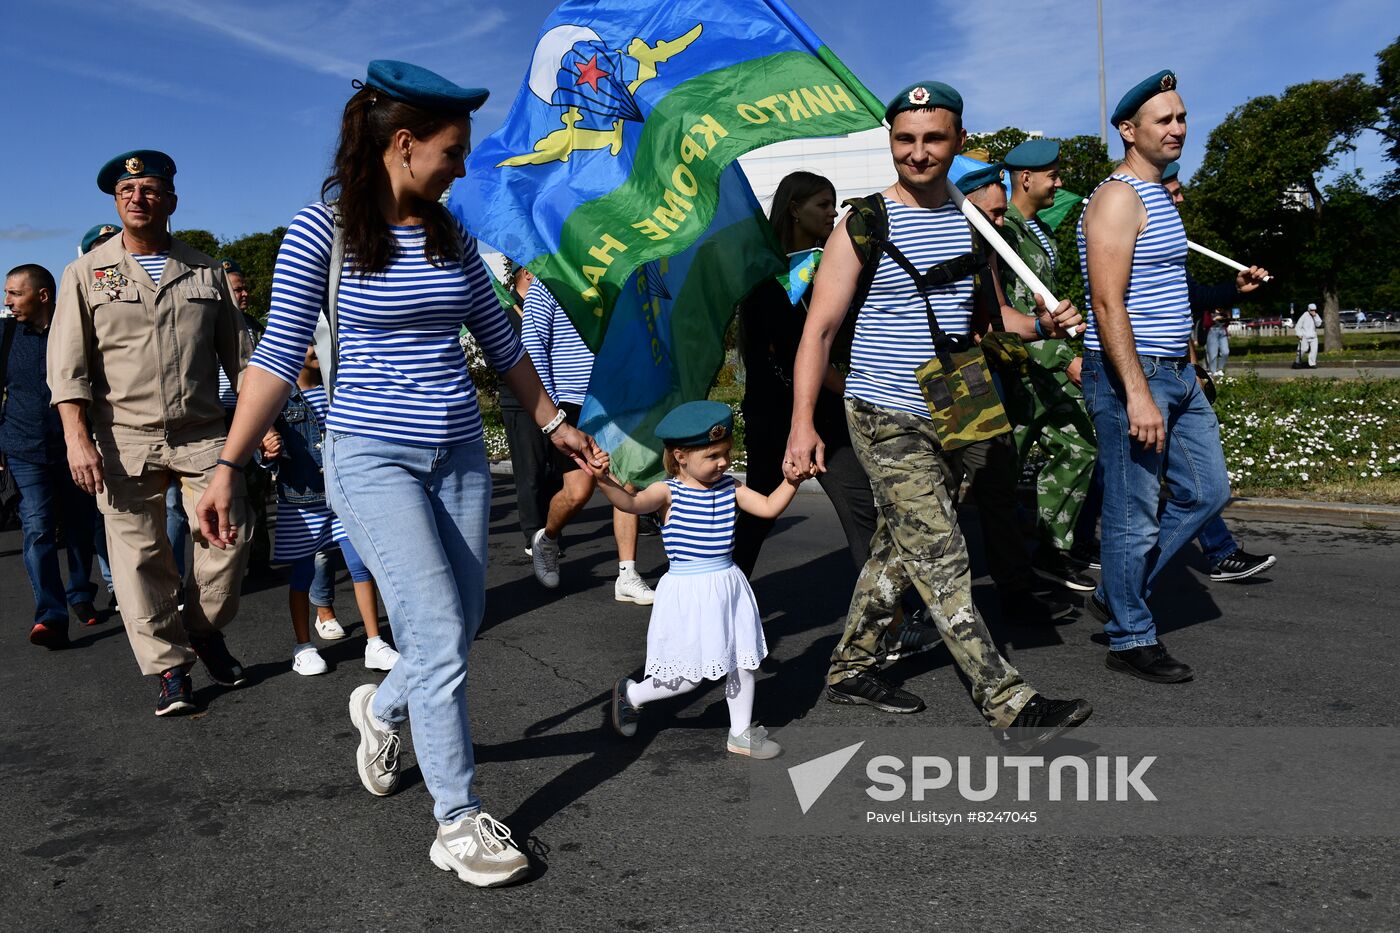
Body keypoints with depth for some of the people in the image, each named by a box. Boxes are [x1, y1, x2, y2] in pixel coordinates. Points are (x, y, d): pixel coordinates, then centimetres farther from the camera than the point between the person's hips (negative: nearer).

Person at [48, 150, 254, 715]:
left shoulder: (205, 272, 11)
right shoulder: (86, 274, 6)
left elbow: (239, 356, 13)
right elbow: (68, 365, 0)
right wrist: (77, 437, -11)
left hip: (202, 434, 1)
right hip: (125, 440, -1)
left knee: (227, 539, -2)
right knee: (140, 558, -1)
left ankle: (205, 630, 24)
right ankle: (169, 668, 11)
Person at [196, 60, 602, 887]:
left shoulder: (450, 235, 7)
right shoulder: (322, 229, -8)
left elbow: (500, 339, 16)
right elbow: (280, 354, -9)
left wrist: (554, 423, 20)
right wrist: (229, 466, -15)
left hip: (460, 454, 6)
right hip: (373, 456, -5)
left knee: (459, 628, 10)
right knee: (438, 634, -9)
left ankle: (380, 709, 43)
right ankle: (460, 822, 6)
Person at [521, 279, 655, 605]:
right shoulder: (547, 284, -2)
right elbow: (532, 344, -7)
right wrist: (550, 405, -12)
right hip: (572, 405, -5)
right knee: (578, 490, -11)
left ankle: (627, 577, 4)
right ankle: (546, 540, 22)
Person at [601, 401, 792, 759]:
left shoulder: (731, 487, 4)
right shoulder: (668, 492, -11)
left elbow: (769, 508, 0)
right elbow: (631, 503, -28)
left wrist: (790, 483, -14)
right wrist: (605, 482, -45)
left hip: (728, 585, 6)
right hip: (687, 592, -6)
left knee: (742, 662, 12)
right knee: (688, 676, 0)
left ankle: (741, 733, 30)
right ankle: (630, 694, 26)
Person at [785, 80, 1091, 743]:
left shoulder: (971, 222, 10)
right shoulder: (864, 226, -8)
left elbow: (988, 315, 20)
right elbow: (819, 328, -9)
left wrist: (1040, 325, -2)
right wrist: (802, 423, -18)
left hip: (947, 414, 6)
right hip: (885, 417, -6)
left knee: (898, 550, 13)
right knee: (940, 558, -6)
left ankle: (849, 670, 28)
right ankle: (1008, 702, -1)